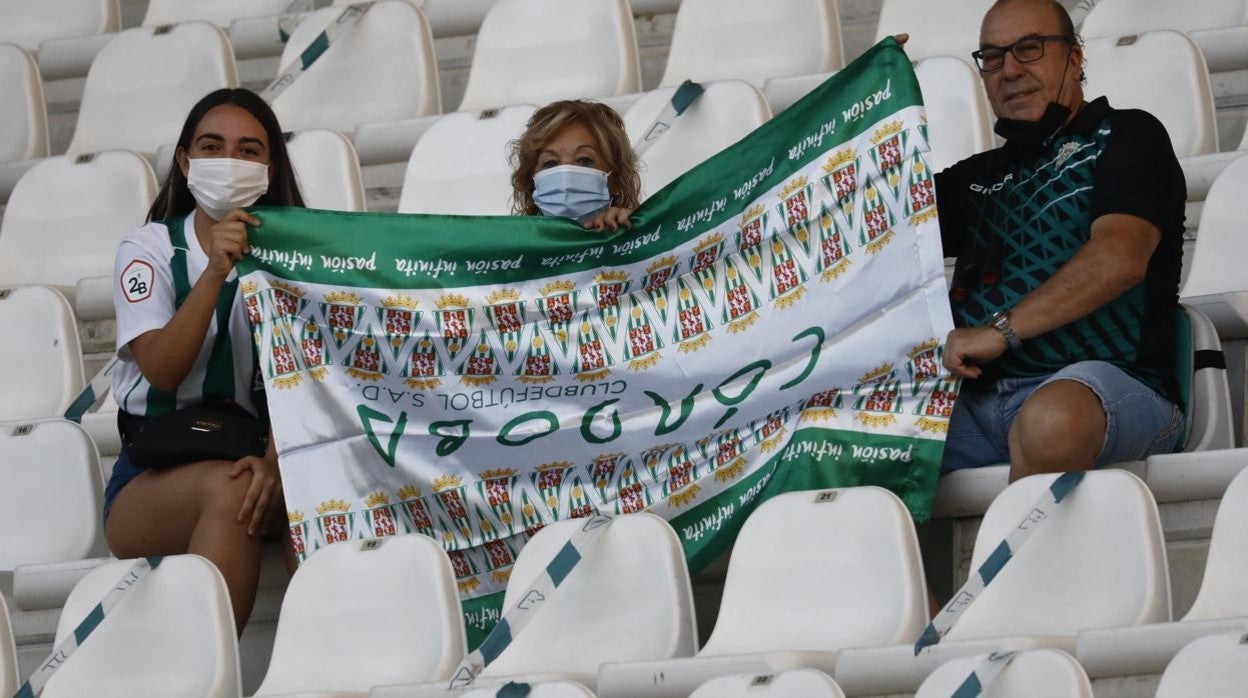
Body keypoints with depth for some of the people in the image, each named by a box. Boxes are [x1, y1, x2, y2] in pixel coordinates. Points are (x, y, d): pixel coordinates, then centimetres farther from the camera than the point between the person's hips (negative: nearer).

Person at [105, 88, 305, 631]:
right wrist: (216, 272, -25)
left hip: (251, 457, 2)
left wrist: (276, 457, -26)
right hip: (150, 478, -2)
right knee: (227, 488, -36)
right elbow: (162, 370, -12)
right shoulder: (150, 248, 5)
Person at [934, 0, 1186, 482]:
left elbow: (1118, 260, -7)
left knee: (1052, 420, -42)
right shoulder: (977, 177, 29)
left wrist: (1001, 330, -12)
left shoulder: (1126, 136, 10)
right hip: (977, 400, 5)